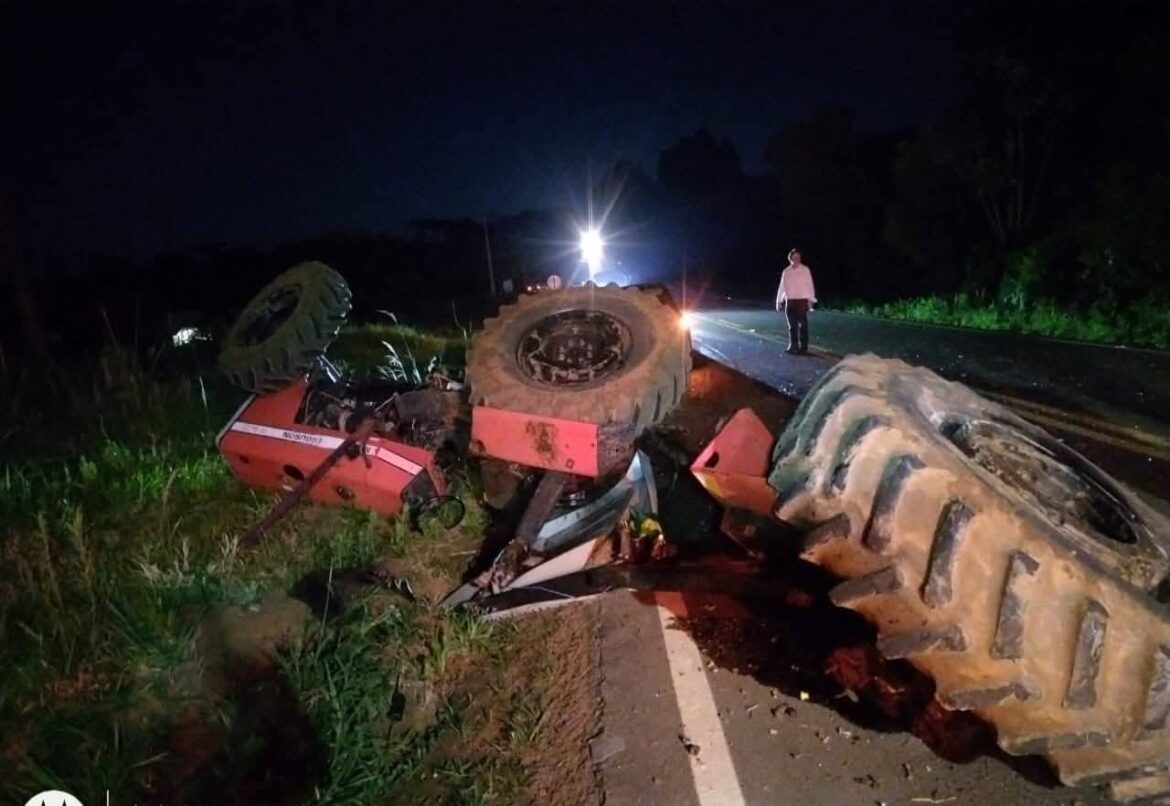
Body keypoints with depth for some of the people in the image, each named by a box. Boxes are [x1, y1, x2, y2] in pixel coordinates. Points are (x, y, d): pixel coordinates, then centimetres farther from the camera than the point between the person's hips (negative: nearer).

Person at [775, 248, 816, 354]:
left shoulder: (805, 270, -3)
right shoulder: (786, 271, 7)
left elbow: (809, 285, -4)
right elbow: (782, 287, 10)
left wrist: (811, 300, -10)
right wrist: (779, 301, 9)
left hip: (802, 300, -4)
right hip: (789, 301, 4)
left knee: (802, 325, -3)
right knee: (792, 326, 8)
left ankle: (803, 348, 0)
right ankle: (793, 346, 16)